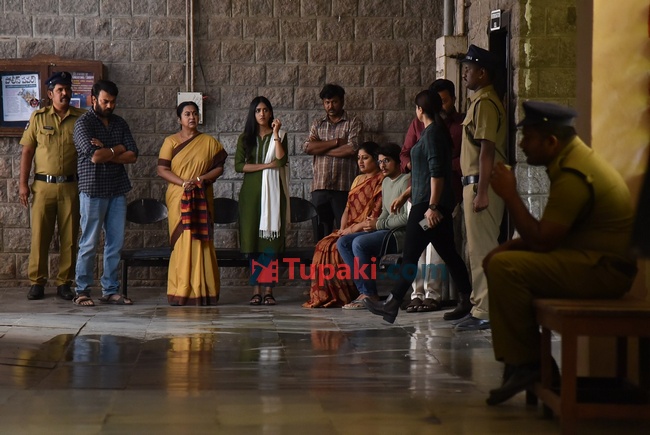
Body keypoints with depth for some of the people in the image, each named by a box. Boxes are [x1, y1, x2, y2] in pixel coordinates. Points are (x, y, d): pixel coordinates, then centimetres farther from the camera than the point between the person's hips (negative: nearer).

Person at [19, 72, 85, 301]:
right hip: (43, 185, 0)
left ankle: (64, 283, 10)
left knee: (69, 237, 2)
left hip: (71, 186, 0)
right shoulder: (38, 117, 5)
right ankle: (37, 282, 7)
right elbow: (27, 151, 6)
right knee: (39, 235, 1)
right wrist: (23, 183, 0)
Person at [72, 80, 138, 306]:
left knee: (115, 243, 6)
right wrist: (118, 150, -4)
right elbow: (94, 156, -19)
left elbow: (132, 156, 1)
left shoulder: (120, 124, 12)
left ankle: (110, 290, 12)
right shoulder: (83, 123, -5)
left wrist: (106, 153, -11)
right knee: (89, 244, -2)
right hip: (93, 191, -5)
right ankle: (82, 291, 6)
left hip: (118, 190, 6)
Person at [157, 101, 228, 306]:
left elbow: (219, 167, 7)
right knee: (182, 242, -5)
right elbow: (162, 170, -1)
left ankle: (202, 292, -1)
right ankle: (181, 292, -3)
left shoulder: (209, 142, 9)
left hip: (202, 200, 1)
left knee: (201, 242, -3)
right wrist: (183, 182, -14)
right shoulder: (170, 142, 6)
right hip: (178, 199, -1)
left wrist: (202, 178, -10)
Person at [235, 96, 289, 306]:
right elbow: (238, 165, -2)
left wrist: (275, 133, -11)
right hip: (251, 192, 1)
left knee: (270, 241, -6)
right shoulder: (245, 138, 11)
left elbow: (282, 160, -10)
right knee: (253, 241, -2)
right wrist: (266, 165, -8)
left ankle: (268, 290, -6)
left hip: (272, 191, -1)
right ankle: (257, 289, -1)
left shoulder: (279, 135, 8)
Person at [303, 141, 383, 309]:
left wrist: (354, 229, -16)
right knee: (323, 246, -16)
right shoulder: (358, 180, 23)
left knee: (338, 247, -28)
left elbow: (376, 215, -14)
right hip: (350, 230, 8)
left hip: (367, 231, -8)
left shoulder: (381, 181, -5)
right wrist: (343, 229, 1)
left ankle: (341, 295, -21)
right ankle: (325, 294, -20)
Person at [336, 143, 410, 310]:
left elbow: (408, 218, -19)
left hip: (401, 234, -10)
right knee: (343, 242, -2)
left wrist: (379, 224, -12)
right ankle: (363, 290, -10)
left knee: (359, 243, -28)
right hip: (386, 232, 10)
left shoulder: (406, 181, -11)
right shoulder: (386, 182, 18)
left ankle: (370, 294, -19)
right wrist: (374, 224, 2)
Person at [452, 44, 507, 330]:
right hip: (474, 183, 11)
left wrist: (481, 191, -25)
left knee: (482, 248, -10)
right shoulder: (480, 101, 19)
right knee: (477, 249, 15)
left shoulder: (485, 103, -14)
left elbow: (487, 149, -21)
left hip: (482, 183, -11)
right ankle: (477, 305, 22)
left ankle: (485, 312, -9)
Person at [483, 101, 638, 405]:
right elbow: (548, 232, 20)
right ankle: (521, 362, 9)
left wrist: (510, 196, -14)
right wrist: (513, 245, 5)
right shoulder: (573, 160, 13)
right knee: (496, 260, 12)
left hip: (602, 271, -11)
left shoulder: (573, 176, -20)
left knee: (503, 267, -24)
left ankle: (524, 362, -12)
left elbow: (541, 241, -22)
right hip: (595, 263, 11)